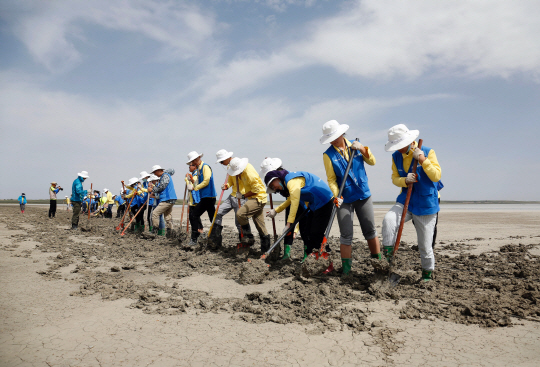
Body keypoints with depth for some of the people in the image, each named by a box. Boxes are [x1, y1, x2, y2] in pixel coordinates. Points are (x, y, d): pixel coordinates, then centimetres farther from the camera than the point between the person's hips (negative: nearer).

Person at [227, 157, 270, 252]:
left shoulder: (249, 173, -24)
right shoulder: (240, 169, 3)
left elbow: (256, 189, -21)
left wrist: (243, 196, -14)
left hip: (258, 198, -10)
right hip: (254, 198, 10)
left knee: (240, 214, -20)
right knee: (260, 224, 11)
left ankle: (248, 238, -7)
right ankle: (266, 247, 17)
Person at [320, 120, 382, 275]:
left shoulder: (355, 146, 5)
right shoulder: (328, 155, -4)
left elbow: (372, 162, 8)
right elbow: (331, 179, -7)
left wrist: (363, 149, -8)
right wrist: (337, 196, -21)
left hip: (364, 195, 3)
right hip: (344, 199, -3)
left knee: (370, 230, 10)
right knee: (346, 235, -1)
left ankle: (378, 261, 24)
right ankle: (346, 269, 8)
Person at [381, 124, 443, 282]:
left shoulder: (428, 152, -9)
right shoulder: (396, 156, 2)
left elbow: (436, 176, -16)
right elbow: (395, 179, 5)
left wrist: (422, 160, -25)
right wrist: (405, 180, -17)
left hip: (426, 204, -3)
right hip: (405, 201, 3)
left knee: (425, 245, 5)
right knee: (388, 219, -29)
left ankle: (428, 272, 29)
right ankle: (387, 255, -15)